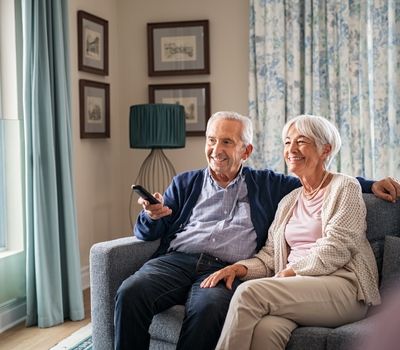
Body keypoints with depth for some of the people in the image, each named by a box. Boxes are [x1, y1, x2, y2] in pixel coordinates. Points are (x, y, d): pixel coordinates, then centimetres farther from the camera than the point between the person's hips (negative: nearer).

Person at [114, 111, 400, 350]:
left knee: (208, 307, -37)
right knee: (131, 292, -29)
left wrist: (371, 185, 13)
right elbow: (146, 233, 18)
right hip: (175, 260, 2)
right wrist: (152, 216, -5)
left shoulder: (267, 185, 22)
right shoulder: (185, 183, 23)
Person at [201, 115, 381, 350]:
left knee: (248, 292, -29)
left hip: (343, 287, -4)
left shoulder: (345, 187, 5)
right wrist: (239, 268, -3)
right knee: (265, 328, -33)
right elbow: (270, 255, 17)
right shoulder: (289, 202, 25)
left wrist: (292, 271, -15)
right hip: (296, 287, 5)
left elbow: (336, 249, -7)